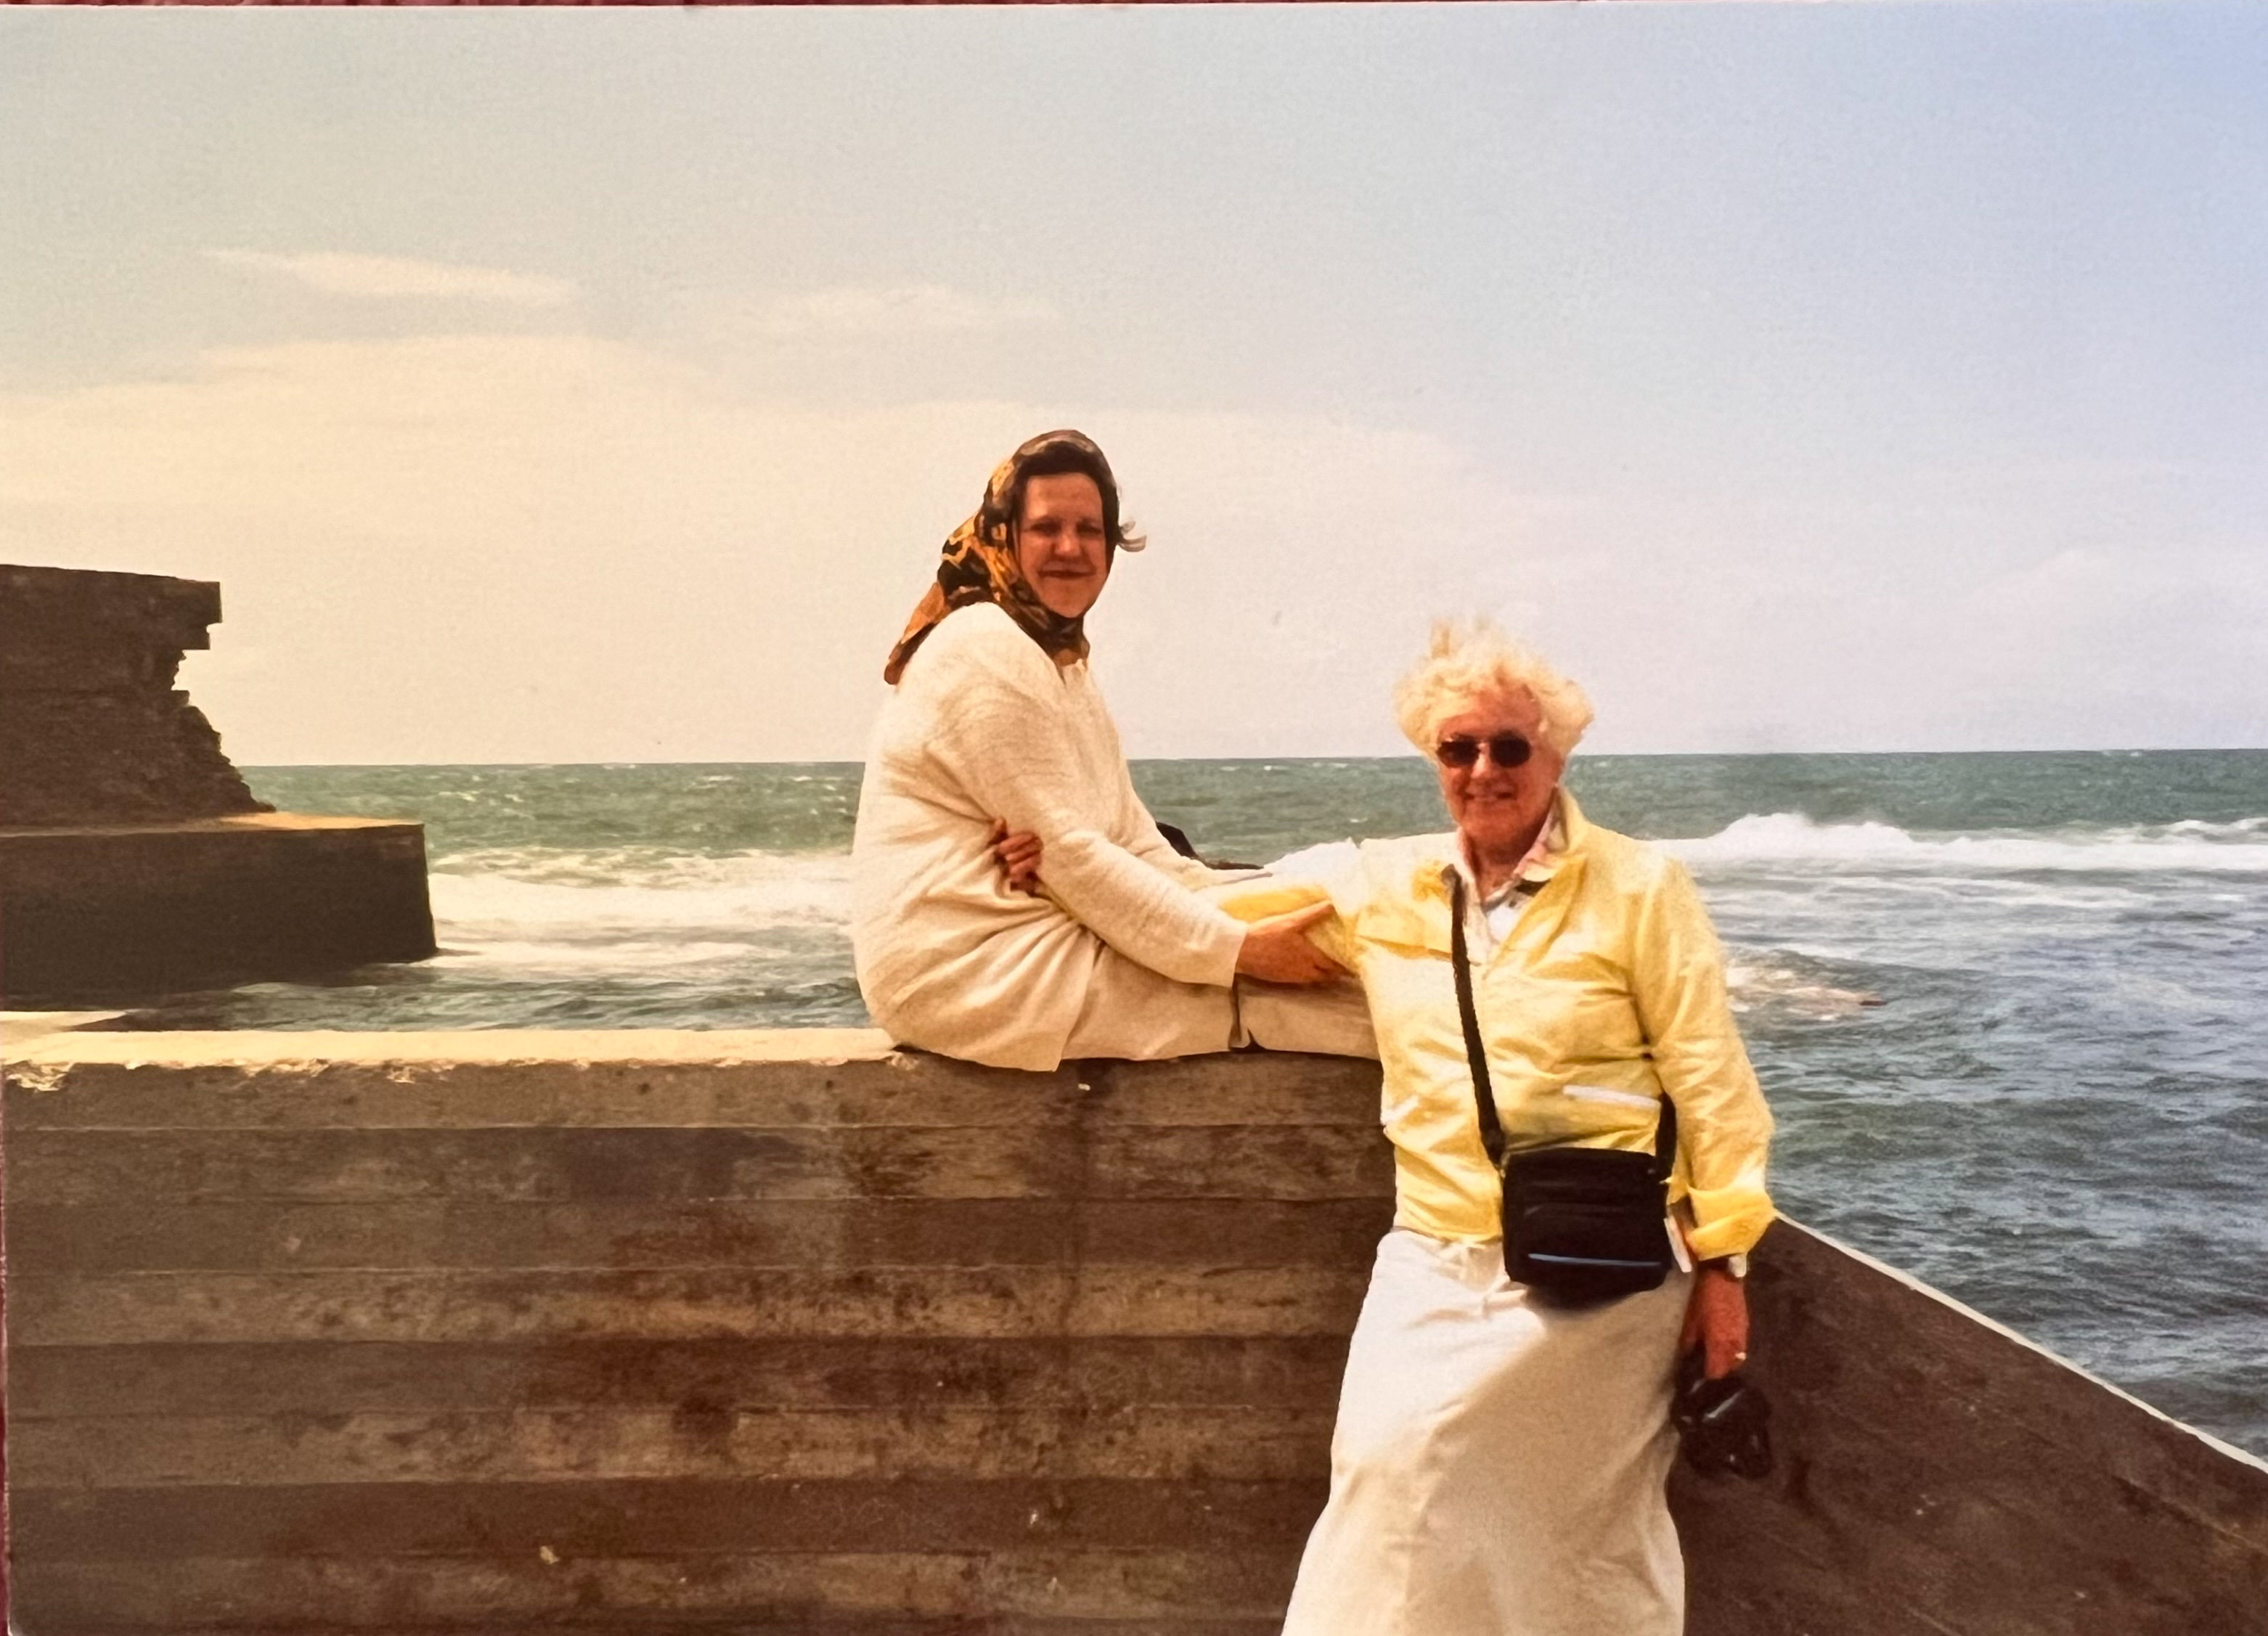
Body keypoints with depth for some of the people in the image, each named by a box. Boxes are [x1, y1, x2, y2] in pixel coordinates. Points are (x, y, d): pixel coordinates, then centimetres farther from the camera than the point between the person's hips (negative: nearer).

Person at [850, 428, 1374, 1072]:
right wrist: (1238, 947, -19)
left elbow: (1135, 845, 8)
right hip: (965, 967, -9)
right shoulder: (986, 651, -13)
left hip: (1021, 944, 9)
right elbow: (1069, 855, -19)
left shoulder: (1060, 658, 17)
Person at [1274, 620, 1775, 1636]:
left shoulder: (1638, 888, 0)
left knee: (1412, 1464, -9)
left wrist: (1721, 1262, -5)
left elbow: (1710, 1083, -1)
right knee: (1389, 1467, -10)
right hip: (1432, 1262, 4)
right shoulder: (1385, 887, 9)